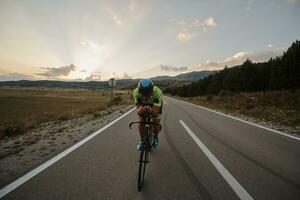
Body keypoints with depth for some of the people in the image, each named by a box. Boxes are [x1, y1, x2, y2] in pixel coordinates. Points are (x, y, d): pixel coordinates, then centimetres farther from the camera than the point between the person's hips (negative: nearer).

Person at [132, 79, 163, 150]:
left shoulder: (158, 92, -42)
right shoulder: (136, 92, -37)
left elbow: (156, 112, -43)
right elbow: (138, 111, -36)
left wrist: (151, 111, -65)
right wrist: (140, 110, -60)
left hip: (156, 104, -1)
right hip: (143, 104, 1)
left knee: (156, 123, -13)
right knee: (141, 122, -13)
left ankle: (155, 138, 18)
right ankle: (142, 140, 11)